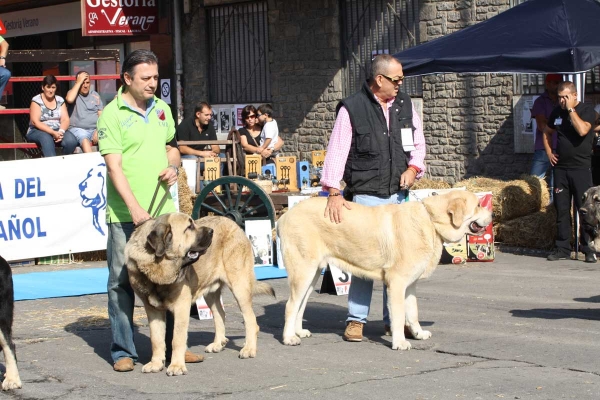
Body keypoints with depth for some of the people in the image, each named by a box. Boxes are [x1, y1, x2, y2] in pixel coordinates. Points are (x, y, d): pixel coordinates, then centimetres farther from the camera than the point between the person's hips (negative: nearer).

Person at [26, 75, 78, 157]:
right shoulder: (36, 100, -2)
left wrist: (61, 131, -21)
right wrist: (53, 133, -22)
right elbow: (35, 122, -12)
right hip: (38, 131, -3)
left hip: (58, 130, 4)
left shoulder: (60, 100, 11)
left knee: (71, 141, -28)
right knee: (47, 139, -39)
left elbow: (65, 119, 3)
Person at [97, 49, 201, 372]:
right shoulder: (112, 114, -7)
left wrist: (173, 166, 2)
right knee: (122, 281, 0)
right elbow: (114, 165, -14)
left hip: (162, 209, 5)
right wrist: (134, 207, -22)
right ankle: (122, 351, 8)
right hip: (126, 215, -5)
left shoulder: (162, 108, 11)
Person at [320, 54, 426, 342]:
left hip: (399, 195, 5)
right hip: (366, 196, -5)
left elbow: (418, 143, 18)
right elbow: (337, 151, -11)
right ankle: (356, 320, 6)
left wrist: (413, 168, -1)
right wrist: (333, 193, -19)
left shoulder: (405, 105, 9)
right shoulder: (352, 108, -7)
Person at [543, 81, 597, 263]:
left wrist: (570, 109, -17)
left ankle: (589, 249, -1)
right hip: (560, 167, 5)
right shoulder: (557, 112, 11)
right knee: (561, 209, 6)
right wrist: (549, 152, 12)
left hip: (581, 167, -5)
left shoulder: (587, 110, -5)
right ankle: (562, 248, 12)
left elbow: (582, 130, -24)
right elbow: (547, 132, 26)